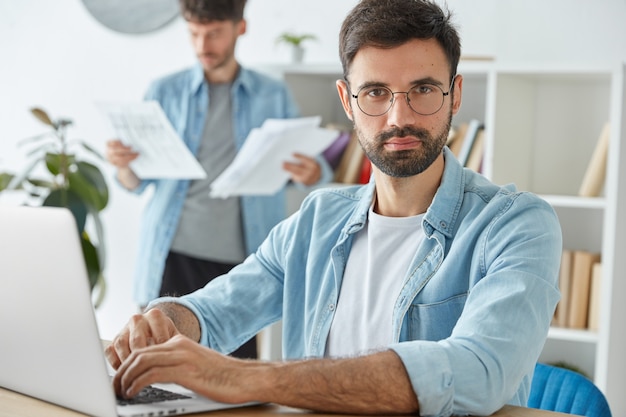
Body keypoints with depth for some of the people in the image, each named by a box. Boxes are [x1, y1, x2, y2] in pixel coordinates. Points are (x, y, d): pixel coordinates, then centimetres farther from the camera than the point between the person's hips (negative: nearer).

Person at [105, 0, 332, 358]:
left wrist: (313, 173, -15)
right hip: (175, 256, 0)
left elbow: (304, 163, 8)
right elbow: (138, 183, 9)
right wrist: (123, 164, -14)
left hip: (242, 258, 0)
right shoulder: (165, 93, 9)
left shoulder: (274, 96, 9)